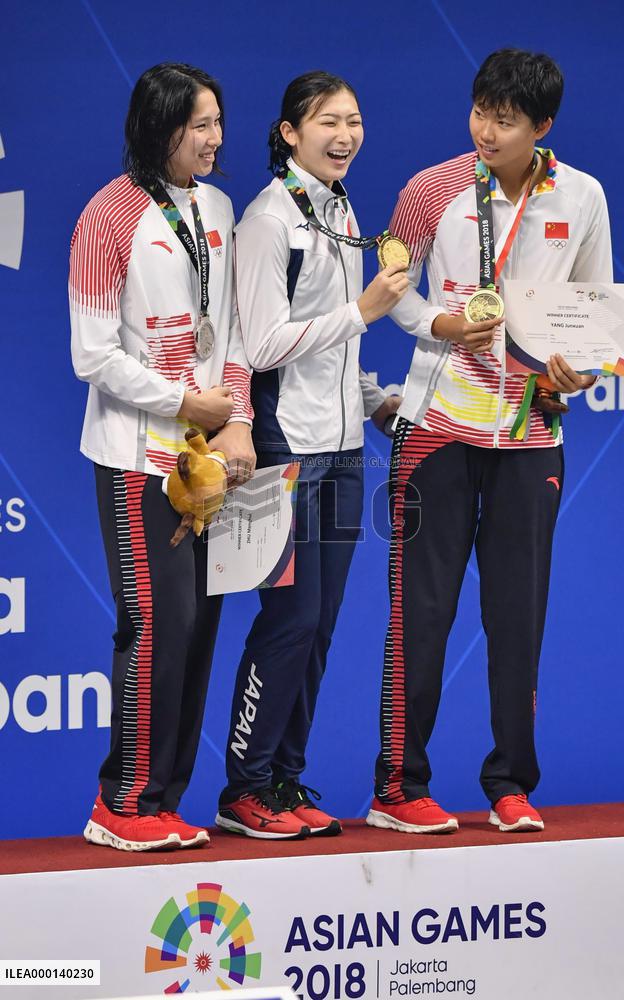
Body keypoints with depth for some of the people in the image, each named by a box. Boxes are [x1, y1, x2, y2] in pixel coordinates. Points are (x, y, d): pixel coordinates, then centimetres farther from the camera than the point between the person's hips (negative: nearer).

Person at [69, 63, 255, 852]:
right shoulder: (111, 216, -9)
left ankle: (163, 801, 14)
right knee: (157, 624, -9)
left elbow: (229, 328, 12)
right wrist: (185, 404, -9)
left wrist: (238, 421, -2)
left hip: (205, 452, 6)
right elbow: (93, 355, -12)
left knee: (198, 623, 6)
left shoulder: (216, 210, 10)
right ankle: (125, 808, 0)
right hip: (138, 454, -6)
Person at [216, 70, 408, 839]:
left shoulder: (340, 212, 14)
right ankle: (245, 791, 2)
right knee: (292, 616, -7)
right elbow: (264, 345, -16)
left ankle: (286, 783, 15)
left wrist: (377, 400, 14)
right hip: (289, 444, -8)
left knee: (318, 623, 8)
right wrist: (362, 311, -16)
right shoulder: (270, 219, -11)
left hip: (340, 444, 8)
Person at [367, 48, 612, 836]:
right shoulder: (432, 191, -5)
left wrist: (581, 369, -8)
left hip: (530, 432, 2)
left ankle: (511, 785, 15)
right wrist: (438, 325, -13)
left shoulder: (582, 199, 1)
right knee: (422, 608, 0)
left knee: (519, 612, 4)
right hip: (439, 424, -2)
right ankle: (399, 787, 8)